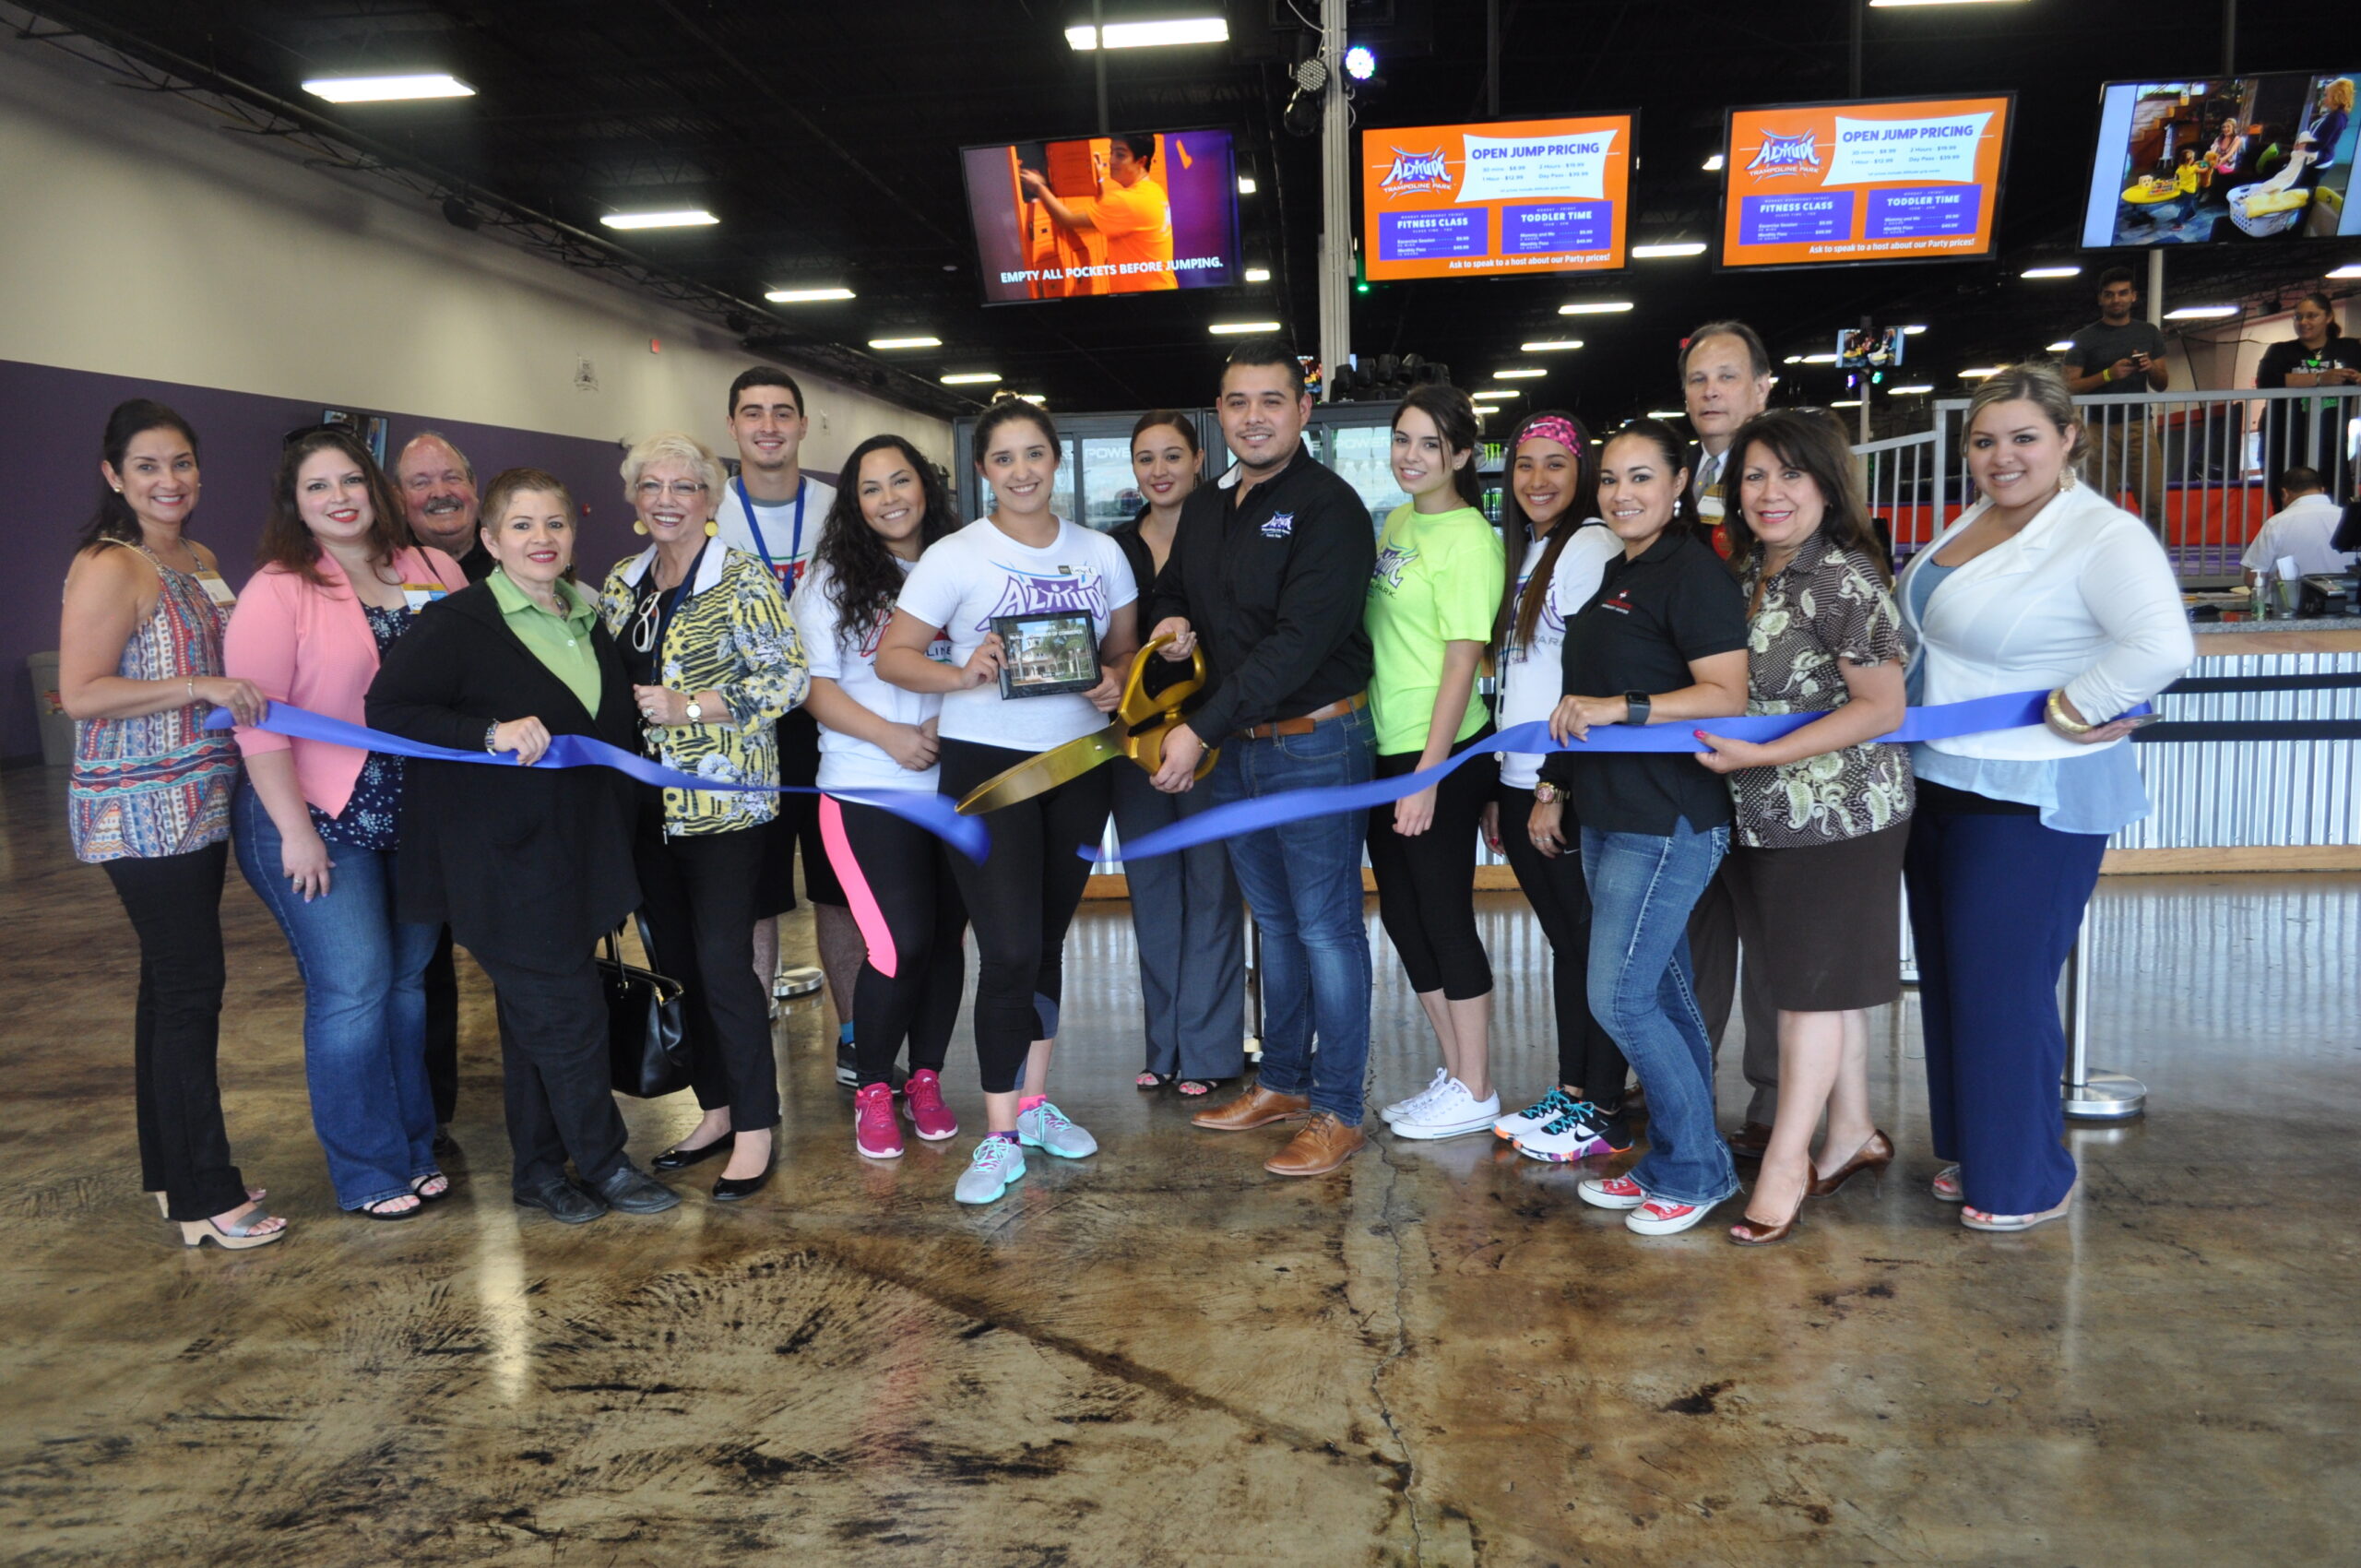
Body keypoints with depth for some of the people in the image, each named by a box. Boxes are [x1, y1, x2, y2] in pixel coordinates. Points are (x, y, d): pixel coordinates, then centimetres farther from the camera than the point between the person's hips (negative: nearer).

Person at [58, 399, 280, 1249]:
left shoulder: (201, 560, 12)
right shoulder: (109, 567, -13)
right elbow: (79, 693, -18)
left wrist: (252, 687, 7)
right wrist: (201, 687, -24)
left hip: (199, 804, 9)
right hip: (141, 811, -8)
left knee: (172, 985, 15)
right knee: (190, 991, -5)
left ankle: (172, 1171, 26)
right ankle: (204, 1197, 5)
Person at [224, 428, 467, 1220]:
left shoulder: (435, 573, 5)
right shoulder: (278, 590, -8)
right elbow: (256, 717, -13)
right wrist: (294, 830, -16)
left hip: (419, 820, 5)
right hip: (321, 822, -4)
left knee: (410, 981, 12)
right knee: (353, 989, -2)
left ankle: (415, 1149, 26)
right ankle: (369, 1172, 12)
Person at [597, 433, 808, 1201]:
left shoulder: (741, 581, -8)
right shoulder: (621, 585, 12)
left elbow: (787, 678, -13)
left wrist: (688, 708, -18)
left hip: (723, 799, -7)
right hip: (648, 803, 7)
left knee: (722, 961, -8)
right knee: (675, 963, 12)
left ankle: (755, 1129, 5)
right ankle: (715, 1110, 25)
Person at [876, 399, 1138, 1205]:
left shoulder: (1100, 552, 5)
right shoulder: (954, 557, -6)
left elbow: (1126, 647, 13)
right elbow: (891, 655, -6)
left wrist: (1116, 681, -9)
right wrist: (963, 675, -23)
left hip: (1079, 762, 4)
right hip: (986, 767, -4)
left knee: (1047, 940, 14)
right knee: (1009, 950, -9)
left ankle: (1034, 1103, 28)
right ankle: (1000, 1136, 2)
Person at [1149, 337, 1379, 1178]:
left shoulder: (1329, 508, -14)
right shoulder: (1205, 508, 11)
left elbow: (1299, 641, -22)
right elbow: (1172, 592, 26)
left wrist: (1202, 729, -24)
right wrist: (1173, 623, -1)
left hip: (1314, 742, -7)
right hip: (1232, 747, 8)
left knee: (1326, 926, 0)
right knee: (1274, 920, 17)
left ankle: (1337, 1110, 10)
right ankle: (1282, 1081, 30)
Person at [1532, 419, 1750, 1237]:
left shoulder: (1693, 574, -12)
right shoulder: (1617, 573, 16)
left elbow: (1727, 694, -19)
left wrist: (1619, 707, -26)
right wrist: (1558, 787, 21)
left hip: (1668, 823, -9)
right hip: (1610, 818, 9)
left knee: (1620, 999, -7)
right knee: (1661, 996, 14)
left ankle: (1694, 1170, 10)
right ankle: (1670, 1161, 24)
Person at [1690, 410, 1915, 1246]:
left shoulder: (1841, 580, -17)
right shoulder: (1748, 572, 8)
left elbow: (1883, 708, -17)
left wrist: (1761, 755, -21)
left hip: (1837, 816, -8)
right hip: (1762, 817, 8)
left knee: (1813, 984, 3)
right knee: (1822, 979, 17)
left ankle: (1785, 1163, 14)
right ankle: (1852, 1133, 33)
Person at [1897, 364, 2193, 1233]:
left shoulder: (2103, 536, -17)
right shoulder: (1975, 520, 9)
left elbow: (2162, 646, -33)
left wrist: (2071, 710, -24)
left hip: (2032, 803, -9)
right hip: (1939, 785, 9)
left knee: (2004, 990, 0)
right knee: (1948, 979, 17)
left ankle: (2025, 1181, 19)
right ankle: (1969, 1149, 33)